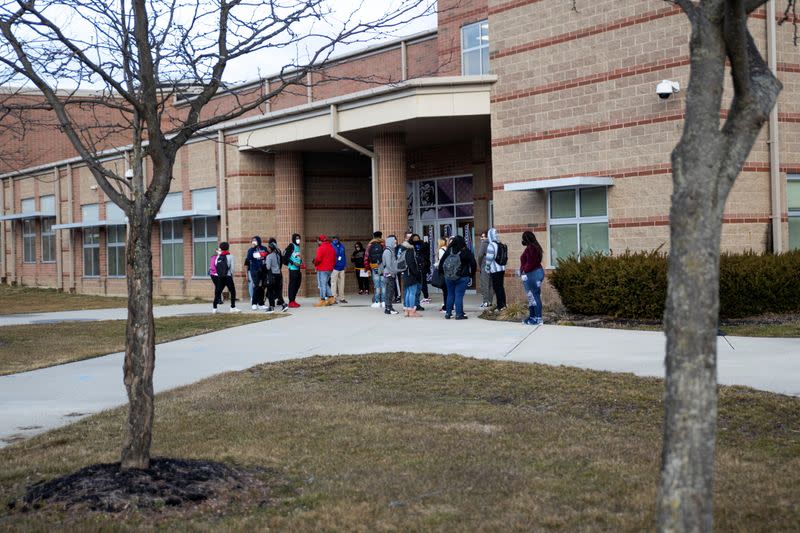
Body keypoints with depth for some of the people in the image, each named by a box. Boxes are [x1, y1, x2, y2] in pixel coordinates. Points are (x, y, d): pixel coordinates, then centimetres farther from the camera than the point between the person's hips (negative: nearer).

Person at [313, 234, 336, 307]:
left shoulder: (321, 248, -12)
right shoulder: (331, 248, 14)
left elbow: (318, 259, -20)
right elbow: (334, 259, 18)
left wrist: (315, 263, -2)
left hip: (322, 269, -8)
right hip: (330, 269, 8)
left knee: (322, 284, -5)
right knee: (326, 284, 18)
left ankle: (322, 300, -5)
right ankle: (330, 298, 14)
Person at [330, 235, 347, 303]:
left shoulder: (342, 245, 11)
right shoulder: (331, 246, -6)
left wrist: (345, 264, 13)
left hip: (341, 268, 6)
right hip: (334, 268, -6)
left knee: (341, 283, 11)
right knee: (333, 283, -5)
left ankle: (341, 298, 19)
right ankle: (334, 298, -2)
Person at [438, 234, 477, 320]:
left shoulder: (448, 251, -3)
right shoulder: (466, 252, -10)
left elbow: (441, 262, 3)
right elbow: (473, 264, -8)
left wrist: (442, 273, 13)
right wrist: (471, 274, 5)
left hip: (449, 277, 3)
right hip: (462, 278, -3)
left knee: (450, 295, 14)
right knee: (459, 295, -1)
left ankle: (448, 313, 18)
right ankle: (459, 314, -1)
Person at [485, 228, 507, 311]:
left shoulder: (491, 245, -16)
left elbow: (489, 258, -16)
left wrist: (487, 268, -5)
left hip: (494, 270, -7)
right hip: (502, 268, 7)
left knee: (497, 287, -1)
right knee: (501, 286, 15)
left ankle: (500, 305, 1)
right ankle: (503, 304, 20)